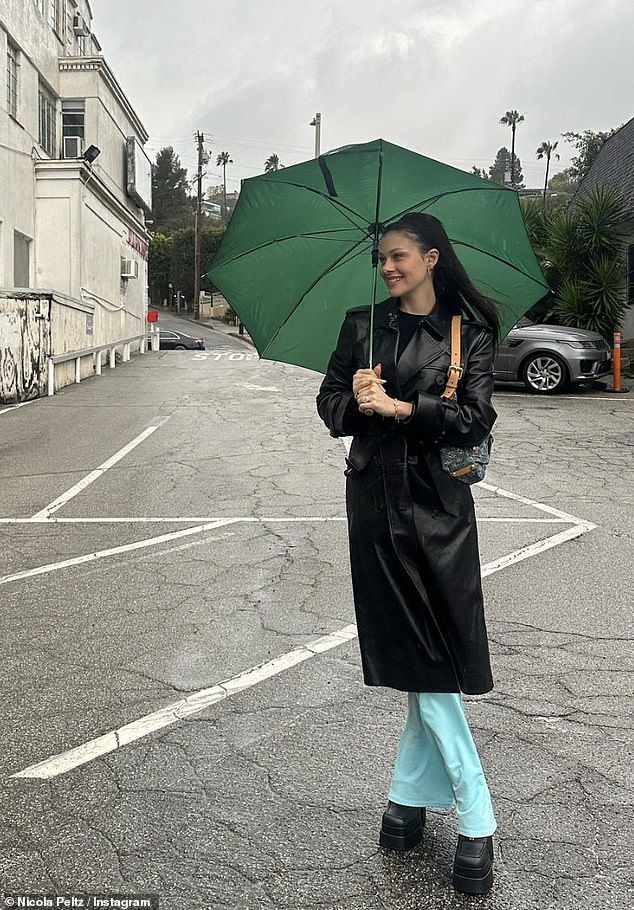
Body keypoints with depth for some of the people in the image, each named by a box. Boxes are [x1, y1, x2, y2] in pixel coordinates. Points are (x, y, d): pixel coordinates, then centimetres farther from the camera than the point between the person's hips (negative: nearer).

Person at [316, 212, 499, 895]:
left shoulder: (469, 333, 3)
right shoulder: (362, 324, 11)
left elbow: (476, 417, -7)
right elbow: (330, 399, 10)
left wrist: (401, 408, -16)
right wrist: (356, 401, -11)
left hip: (438, 504, -1)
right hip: (376, 499, 2)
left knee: (432, 658, -4)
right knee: (416, 659, 1)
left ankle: (410, 793, 16)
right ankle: (475, 824, 12)